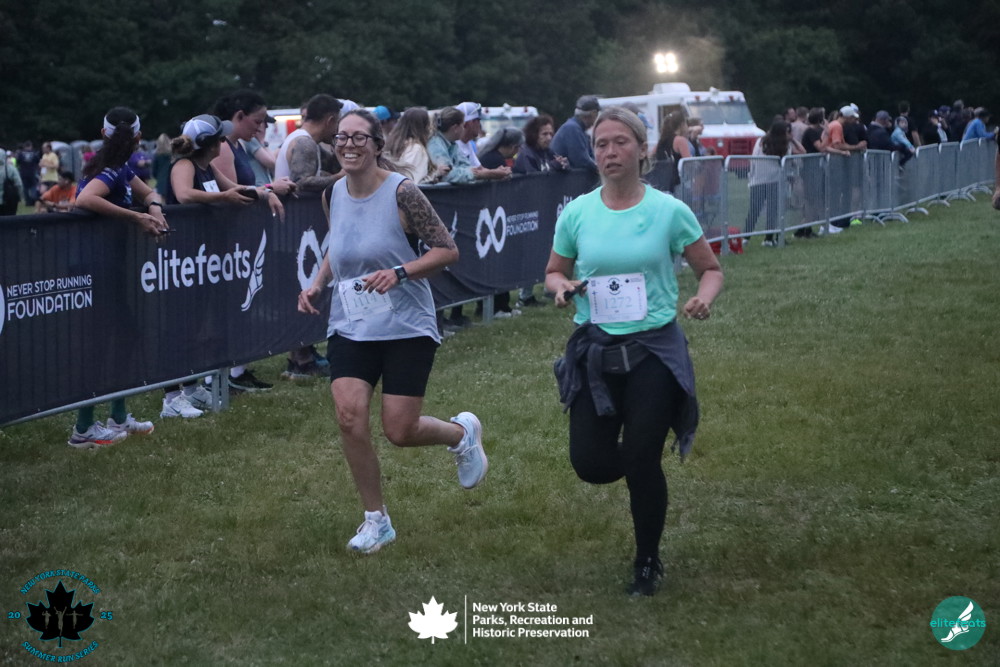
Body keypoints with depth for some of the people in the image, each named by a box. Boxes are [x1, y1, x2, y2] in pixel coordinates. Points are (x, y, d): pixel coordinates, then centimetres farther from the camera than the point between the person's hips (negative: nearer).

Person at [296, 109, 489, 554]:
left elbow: (448, 250, -11)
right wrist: (317, 283, 6)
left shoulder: (401, 192, -13)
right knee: (349, 414, -13)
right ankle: (376, 520, 5)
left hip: (407, 328, -4)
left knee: (400, 431, -4)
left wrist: (399, 272, -24)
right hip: (350, 328, 5)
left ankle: (462, 433, 33)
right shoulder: (333, 194, 5)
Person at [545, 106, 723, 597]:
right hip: (594, 349, 2)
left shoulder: (669, 211, -5)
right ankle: (636, 463, 34)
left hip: (654, 348, -2)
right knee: (591, 465, -4)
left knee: (642, 463, -4)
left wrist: (704, 297, -18)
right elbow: (554, 272, 14)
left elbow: (710, 269, 4)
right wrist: (562, 286, -10)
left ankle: (648, 562, 20)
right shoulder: (576, 214, 1)